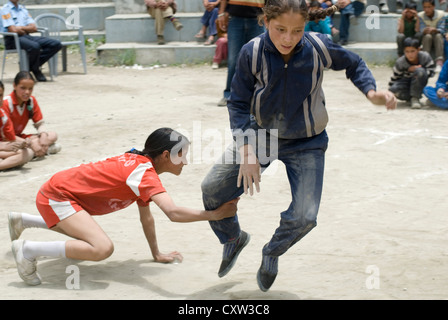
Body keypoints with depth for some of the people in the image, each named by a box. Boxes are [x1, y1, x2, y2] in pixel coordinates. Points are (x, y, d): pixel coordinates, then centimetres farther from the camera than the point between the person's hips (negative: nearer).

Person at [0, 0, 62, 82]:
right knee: (34, 46, -39)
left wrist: (21, 28, -7)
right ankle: (35, 70, -10)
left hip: (27, 36, 7)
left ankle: (32, 65, -8)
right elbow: (13, 30, -14)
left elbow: (34, 28, 10)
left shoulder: (22, 8, 19)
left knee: (56, 44, -10)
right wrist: (27, 29, 2)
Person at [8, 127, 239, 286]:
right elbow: (173, 212, -39)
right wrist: (215, 215, -35)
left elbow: (146, 217, 13)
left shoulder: (140, 163, 5)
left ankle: (21, 220, 43)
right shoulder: (144, 173, -25)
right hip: (56, 196, -10)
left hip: (63, 187, 10)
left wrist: (157, 255, 15)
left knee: (86, 232, 38)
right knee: (102, 248, -27)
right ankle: (28, 250, -16)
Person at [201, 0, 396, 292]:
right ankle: (233, 238, 28)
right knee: (212, 189, -5)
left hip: (306, 144, -1)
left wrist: (371, 91, -19)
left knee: (304, 217, -12)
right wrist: (246, 150, -23)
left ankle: (273, 252, 23)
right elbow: (239, 104, -12)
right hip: (261, 134, 1)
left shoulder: (319, 47, -22)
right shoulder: (252, 53, -22)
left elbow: (353, 64, 0)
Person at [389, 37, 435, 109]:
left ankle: (415, 98, -22)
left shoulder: (425, 57, -19)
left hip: (419, 83, 0)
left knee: (420, 71, -36)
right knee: (394, 89, -33)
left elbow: (431, 71, -17)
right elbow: (395, 77, -8)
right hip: (406, 82, 0)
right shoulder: (400, 62, -18)